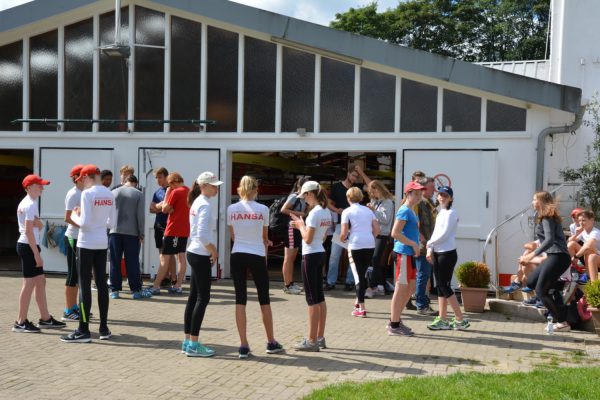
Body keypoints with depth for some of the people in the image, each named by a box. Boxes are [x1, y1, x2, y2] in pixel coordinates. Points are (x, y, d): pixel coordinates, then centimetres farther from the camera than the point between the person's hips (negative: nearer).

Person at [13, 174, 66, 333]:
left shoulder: (26, 203, 16)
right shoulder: (30, 205, -15)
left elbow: (39, 226, 13)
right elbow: (28, 231, -21)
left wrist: (37, 222, -12)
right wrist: (37, 253, -21)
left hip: (26, 245, 10)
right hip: (28, 246, -10)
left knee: (40, 281, 12)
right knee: (29, 283, -5)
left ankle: (45, 318, 18)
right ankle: (21, 322, 0)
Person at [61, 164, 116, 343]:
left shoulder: (87, 194, -14)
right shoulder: (109, 194, 6)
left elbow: (84, 223, -18)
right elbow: (111, 223, 8)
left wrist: (75, 216, 1)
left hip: (87, 243, -6)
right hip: (102, 243, 6)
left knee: (84, 285, -1)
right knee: (102, 283, 11)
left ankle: (83, 330, 1)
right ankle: (104, 328, 16)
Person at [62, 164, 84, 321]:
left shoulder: (82, 193, 13)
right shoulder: (73, 194, -13)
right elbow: (68, 218, -19)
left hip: (80, 238, 9)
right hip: (73, 238, -9)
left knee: (77, 274, 13)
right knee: (73, 274, -4)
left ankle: (74, 307, 22)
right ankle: (68, 311, 1)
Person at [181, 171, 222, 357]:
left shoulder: (197, 203, 14)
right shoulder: (205, 205, -16)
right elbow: (203, 235, -25)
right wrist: (214, 252, -13)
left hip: (194, 253, 10)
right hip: (201, 256, -10)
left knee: (194, 297, 12)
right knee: (203, 298, -4)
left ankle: (187, 341, 18)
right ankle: (193, 345, 0)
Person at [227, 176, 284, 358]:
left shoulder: (231, 209, 0)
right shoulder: (263, 209, -5)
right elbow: (265, 237, 8)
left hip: (237, 256, 2)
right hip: (257, 257, -1)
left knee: (240, 300, 5)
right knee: (264, 300, 11)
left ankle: (244, 345, 2)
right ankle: (271, 342, 23)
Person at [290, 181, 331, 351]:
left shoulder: (314, 212, -18)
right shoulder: (326, 212, 10)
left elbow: (308, 238, -20)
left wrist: (300, 225, -4)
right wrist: (303, 225, 13)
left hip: (310, 256, -9)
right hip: (320, 253, 9)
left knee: (312, 299, -5)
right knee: (319, 297, 13)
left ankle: (312, 340, 0)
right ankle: (320, 338, 19)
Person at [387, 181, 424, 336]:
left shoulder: (411, 212, 16)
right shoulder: (404, 211, -14)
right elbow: (395, 233, -22)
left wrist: (416, 245, 14)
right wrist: (414, 244, -18)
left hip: (409, 254, 10)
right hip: (403, 253, -10)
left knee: (411, 288, 15)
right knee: (401, 289, -3)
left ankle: (395, 319, 24)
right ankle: (394, 326, 4)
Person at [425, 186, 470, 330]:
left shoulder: (451, 213, -11)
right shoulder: (441, 213, 17)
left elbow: (444, 234, -18)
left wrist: (429, 243, -5)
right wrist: (430, 249, 2)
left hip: (447, 254, -9)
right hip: (437, 253, 9)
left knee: (445, 286, -7)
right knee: (440, 287, 9)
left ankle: (460, 320, 0)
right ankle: (443, 319, 13)